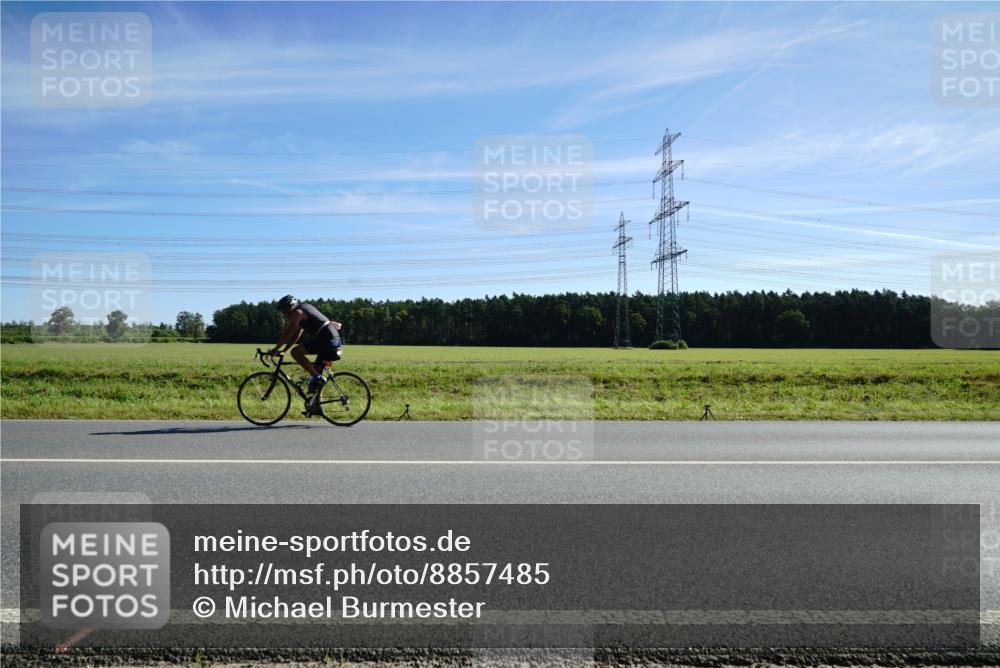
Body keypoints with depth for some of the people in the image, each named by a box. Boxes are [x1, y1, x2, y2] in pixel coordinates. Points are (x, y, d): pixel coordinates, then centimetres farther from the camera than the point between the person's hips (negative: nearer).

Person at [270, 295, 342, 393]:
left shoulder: (298, 312, -4)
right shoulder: (304, 310, 25)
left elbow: (287, 334, -8)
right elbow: (295, 336, 28)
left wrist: (274, 349, -1)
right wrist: (283, 350, 25)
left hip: (326, 338, -10)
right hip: (334, 340, 10)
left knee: (295, 352, -11)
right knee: (316, 370, 15)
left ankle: (317, 377, -12)